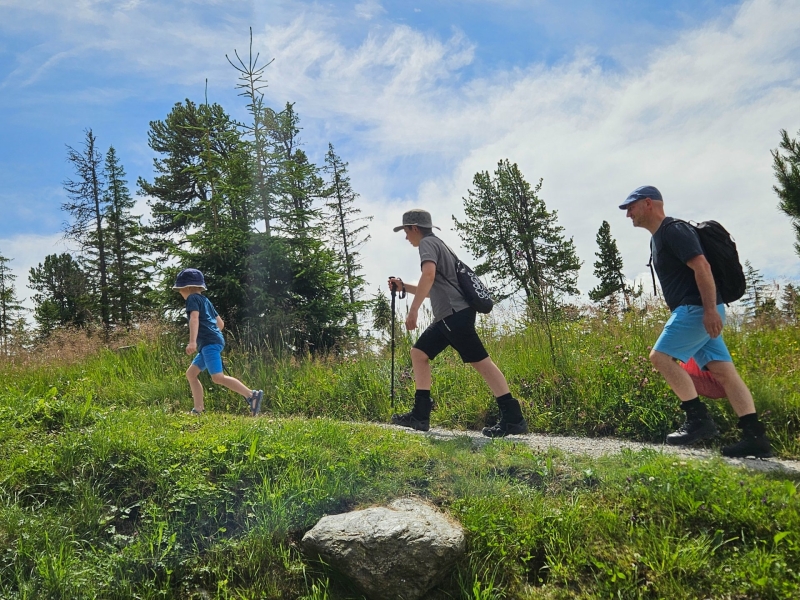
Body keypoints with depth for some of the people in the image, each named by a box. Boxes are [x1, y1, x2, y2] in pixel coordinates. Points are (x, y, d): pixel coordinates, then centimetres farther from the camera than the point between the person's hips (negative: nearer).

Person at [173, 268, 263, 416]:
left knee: (218, 377, -18)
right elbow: (220, 323, 27)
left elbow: (194, 318, -19)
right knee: (191, 373, 12)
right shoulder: (205, 300, 25)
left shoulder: (193, 298, 0)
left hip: (209, 342, -10)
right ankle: (198, 409, 9)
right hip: (213, 341, 10)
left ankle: (251, 395, -24)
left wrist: (192, 341, -29)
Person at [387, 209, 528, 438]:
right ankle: (420, 415, 8)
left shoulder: (427, 243, -2)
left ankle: (513, 418, -10)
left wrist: (413, 309, -23)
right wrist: (403, 287, 30)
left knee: (480, 361, -11)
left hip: (455, 313, -10)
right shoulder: (437, 245, 29)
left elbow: (429, 274, -23)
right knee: (419, 352, 11)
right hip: (448, 316, 10)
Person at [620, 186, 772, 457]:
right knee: (723, 371, 4)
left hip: (698, 309, -10)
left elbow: (702, 266, -21)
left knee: (661, 356, -12)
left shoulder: (673, 230, -10)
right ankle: (755, 437, 3)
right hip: (693, 311, 10)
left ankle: (699, 419, -7)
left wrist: (710, 309, -26)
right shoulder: (658, 237, 21)